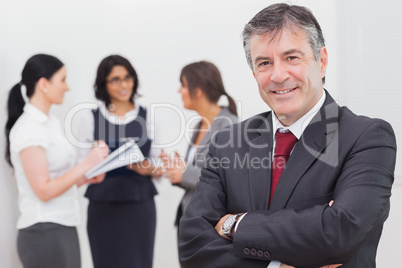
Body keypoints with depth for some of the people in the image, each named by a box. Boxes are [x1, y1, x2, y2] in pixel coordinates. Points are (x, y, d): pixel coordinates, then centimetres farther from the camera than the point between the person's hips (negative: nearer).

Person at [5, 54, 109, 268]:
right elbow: (44, 190, -18)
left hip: (64, 230, 9)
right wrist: (86, 165, -16)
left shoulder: (51, 123, 13)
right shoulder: (28, 128, -14)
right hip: (44, 233, -9)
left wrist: (86, 178, 2)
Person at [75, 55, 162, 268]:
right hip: (104, 208, -1)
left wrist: (149, 169, -12)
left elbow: (159, 165, 8)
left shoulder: (147, 117, 8)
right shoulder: (90, 118, 3)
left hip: (140, 207, 1)